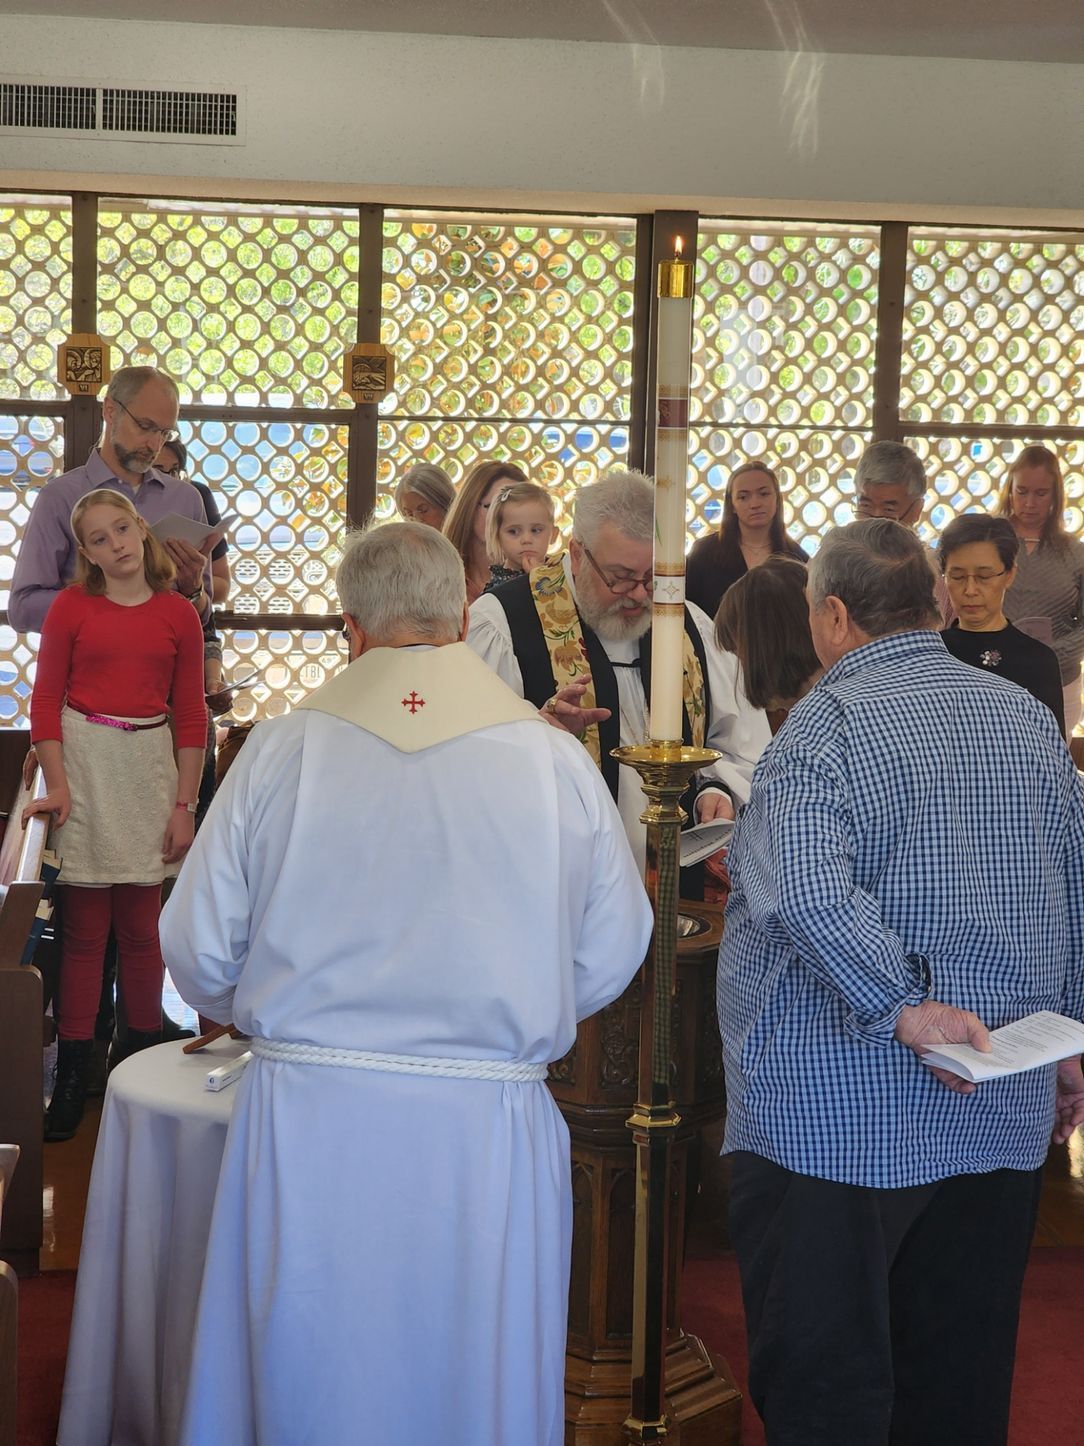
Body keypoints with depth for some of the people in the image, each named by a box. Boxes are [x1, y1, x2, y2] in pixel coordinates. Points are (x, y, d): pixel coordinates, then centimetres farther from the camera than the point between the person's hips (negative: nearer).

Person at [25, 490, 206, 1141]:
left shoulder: (178, 614, 3)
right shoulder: (71, 607, 0)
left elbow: (192, 715, 5)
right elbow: (46, 701, 0)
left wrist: (184, 804, 2)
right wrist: (57, 786, -10)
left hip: (149, 765, 1)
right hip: (85, 765, -1)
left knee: (142, 924, 7)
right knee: (85, 925, 1)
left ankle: (145, 1058, 20)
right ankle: (73, 1075, 8)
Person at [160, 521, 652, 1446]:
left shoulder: (281, 750, -3)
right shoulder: (556, 760, -2)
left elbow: (198, 952, 2)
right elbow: (612, 955, 4)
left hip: (306, 1123, 0)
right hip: (487, 1128, 0)